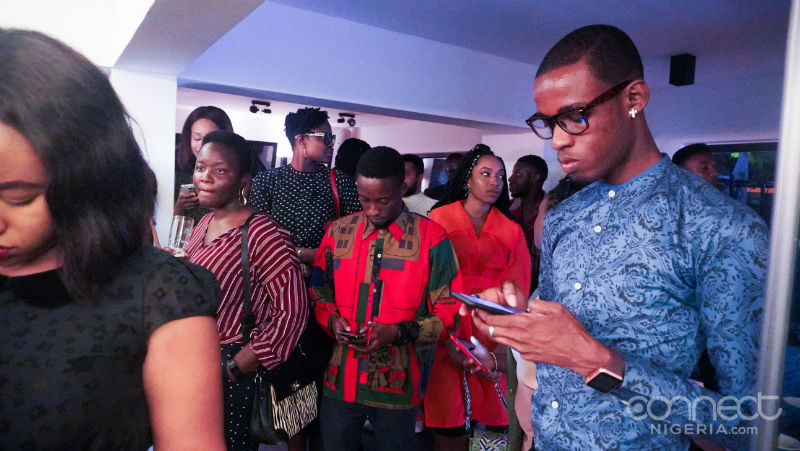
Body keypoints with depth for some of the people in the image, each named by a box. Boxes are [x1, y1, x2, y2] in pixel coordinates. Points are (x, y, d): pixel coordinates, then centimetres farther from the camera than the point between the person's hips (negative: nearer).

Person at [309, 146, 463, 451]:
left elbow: (448, 312, -7)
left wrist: (398, 332, -19)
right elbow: (319, 294, 10)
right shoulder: (338, 232, 2)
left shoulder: (432, 238, -9)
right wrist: (332, 321, -10)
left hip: (399, 384, -2)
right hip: (341, 380, 3)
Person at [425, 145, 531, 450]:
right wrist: (449, 341, -14)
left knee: (496, 420, 5)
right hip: (448, 333, -2)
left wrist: (502, 349, -12)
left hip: (493, 337, 3)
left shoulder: (511, 231, 7)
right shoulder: (439, 219, -1)